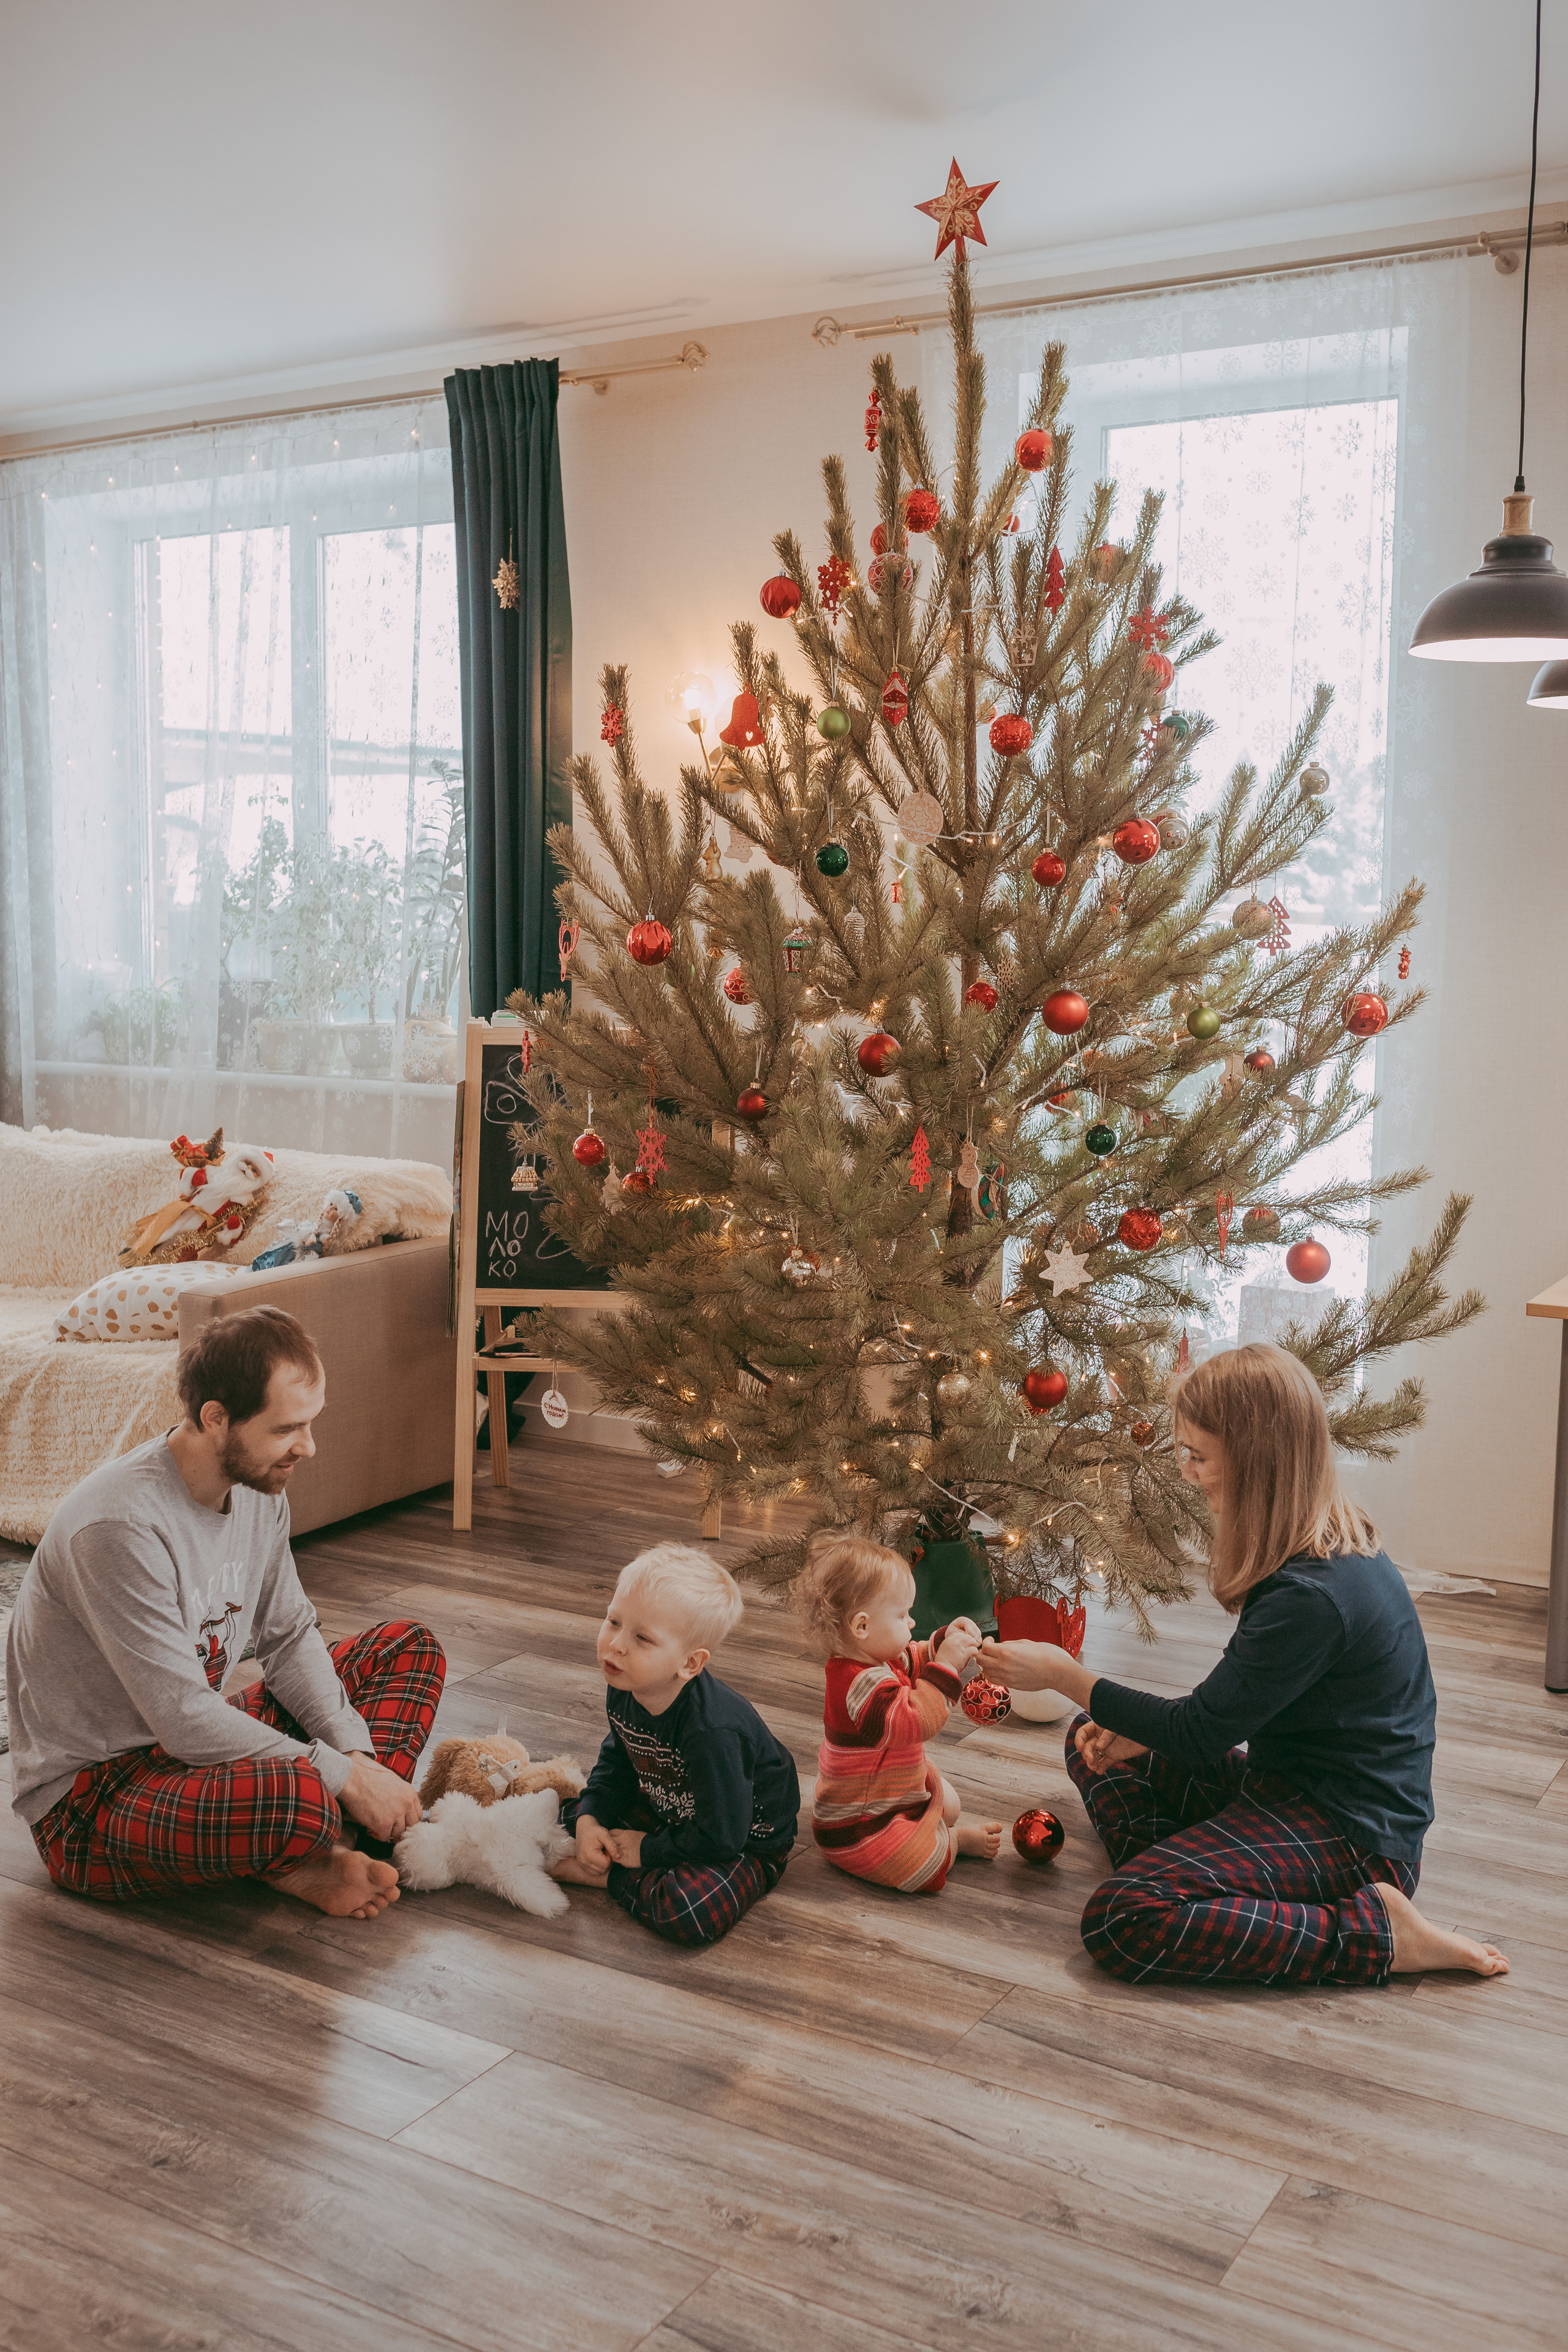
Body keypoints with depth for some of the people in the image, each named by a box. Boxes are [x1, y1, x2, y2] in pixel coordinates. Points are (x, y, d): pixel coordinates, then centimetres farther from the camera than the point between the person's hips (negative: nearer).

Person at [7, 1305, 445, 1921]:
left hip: (194, 1740, 10)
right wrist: (345, 1776, -24)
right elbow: (186, 1722, -29)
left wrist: (356, 1753, -10)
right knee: (297, 1797, -40)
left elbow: (290, 1639, 6)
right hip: (85, 1798, -10)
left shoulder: (259, 1489, -2)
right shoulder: (120, 1528, -29)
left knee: (409, 1649, 5)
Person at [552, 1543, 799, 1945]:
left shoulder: (712, 1731, -38)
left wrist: (647, 1851, -18)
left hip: (745, 1841, -7)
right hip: (670, 1813, 7)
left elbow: (720, 1839, -31)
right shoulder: (622, 1691, -13)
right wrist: (590, 1820, -10)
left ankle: (605, 1875, -11)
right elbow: (618, 1763, 7)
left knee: (686, 1914, -32)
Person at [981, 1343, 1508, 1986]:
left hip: (1352, 1834, -10)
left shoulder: (1311, 1596, -29)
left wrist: (1065, 1675, -12)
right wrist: (1143, 1730, 0)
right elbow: (1233, 1709, 12)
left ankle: (1376, 1935, -14)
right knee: (1094, 1744, 15)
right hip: (1291, 1783, 10)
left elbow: (1202, 1735, -21)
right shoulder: (1329, 1545, 3)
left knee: (1122, 1923, -23)